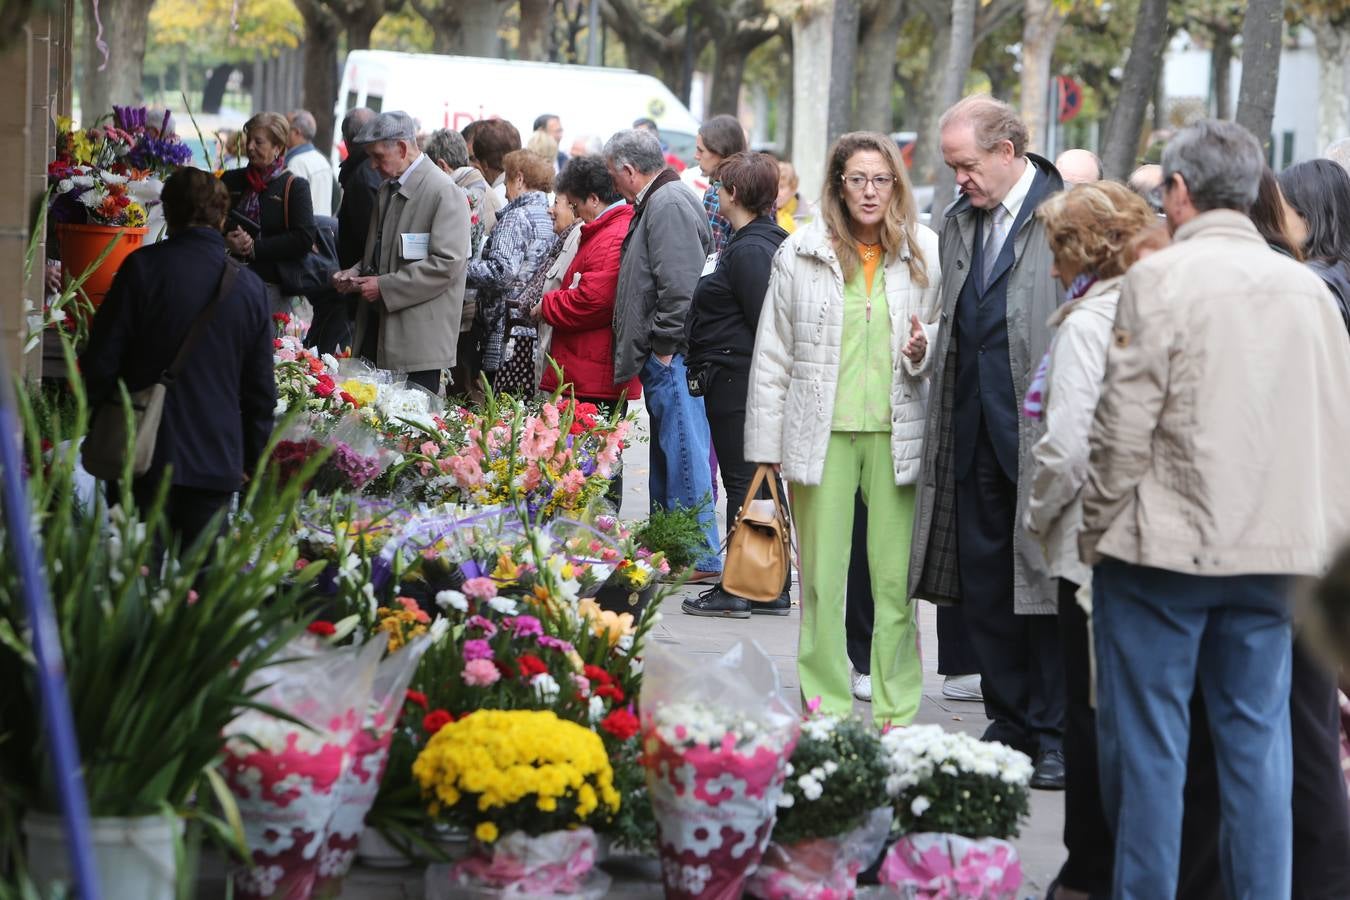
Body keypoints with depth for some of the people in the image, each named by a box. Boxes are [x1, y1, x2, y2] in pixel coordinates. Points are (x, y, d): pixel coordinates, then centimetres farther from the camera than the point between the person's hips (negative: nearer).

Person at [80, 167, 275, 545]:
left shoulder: (144, 268, -7)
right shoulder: (251, 286, 4)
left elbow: (101, 361, -6)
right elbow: (261, 387, 9)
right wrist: (251, 460, 20)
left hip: (147, 457, -3)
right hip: (218, 462, 3)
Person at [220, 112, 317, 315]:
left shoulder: (294, 186, 1)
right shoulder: (231, 180, 14)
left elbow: (303, 240, -10)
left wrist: (254, 247, -12)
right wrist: (225, 243, -8)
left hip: (271, 287, -3)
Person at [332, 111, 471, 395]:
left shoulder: (444, 192, -11)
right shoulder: (388, 189, 18)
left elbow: (446, 264, -19)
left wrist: (385, 287, -18)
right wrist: (355, 274, 8)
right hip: (378, 328, 8)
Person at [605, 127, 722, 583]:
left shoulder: (668, 206, -13)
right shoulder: (657, 202, 19)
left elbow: (679, 285, -22)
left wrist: (663, 345, -18)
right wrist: (643, 351, 22)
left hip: (672, 357, -11)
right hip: (664, 358, 11)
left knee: (683, 452, -8)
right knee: (668, 452, 15)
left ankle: (702, 557, -5)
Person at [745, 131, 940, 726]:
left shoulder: (925, 253, 5)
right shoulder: (801, 253, 4)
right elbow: (773, 356, 7)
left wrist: (925, 352, -7)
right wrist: (766, 451, 4)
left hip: (895, 432, 0)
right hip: (822, 432, 0)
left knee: (896, 580, 0)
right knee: (821, 580, 2)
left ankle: (896, 716, 10)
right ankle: (827, 712, 11)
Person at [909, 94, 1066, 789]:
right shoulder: (960, 222, 16)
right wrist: (926, 342, 5)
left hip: (1041, 428, -7)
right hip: (975, 431, 7)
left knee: (1046, 577, -4)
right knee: (984, 582, 10)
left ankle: (1058, 733, 5)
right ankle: (1011, 721, 20)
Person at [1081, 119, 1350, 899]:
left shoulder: (1161, 277, -9)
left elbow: (1126, 424, -11)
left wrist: (1098, 528, 0)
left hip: (1166, 542, -5)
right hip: (1274, 548, 5)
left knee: (1147, 739, 4)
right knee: (1257, 735, 11)